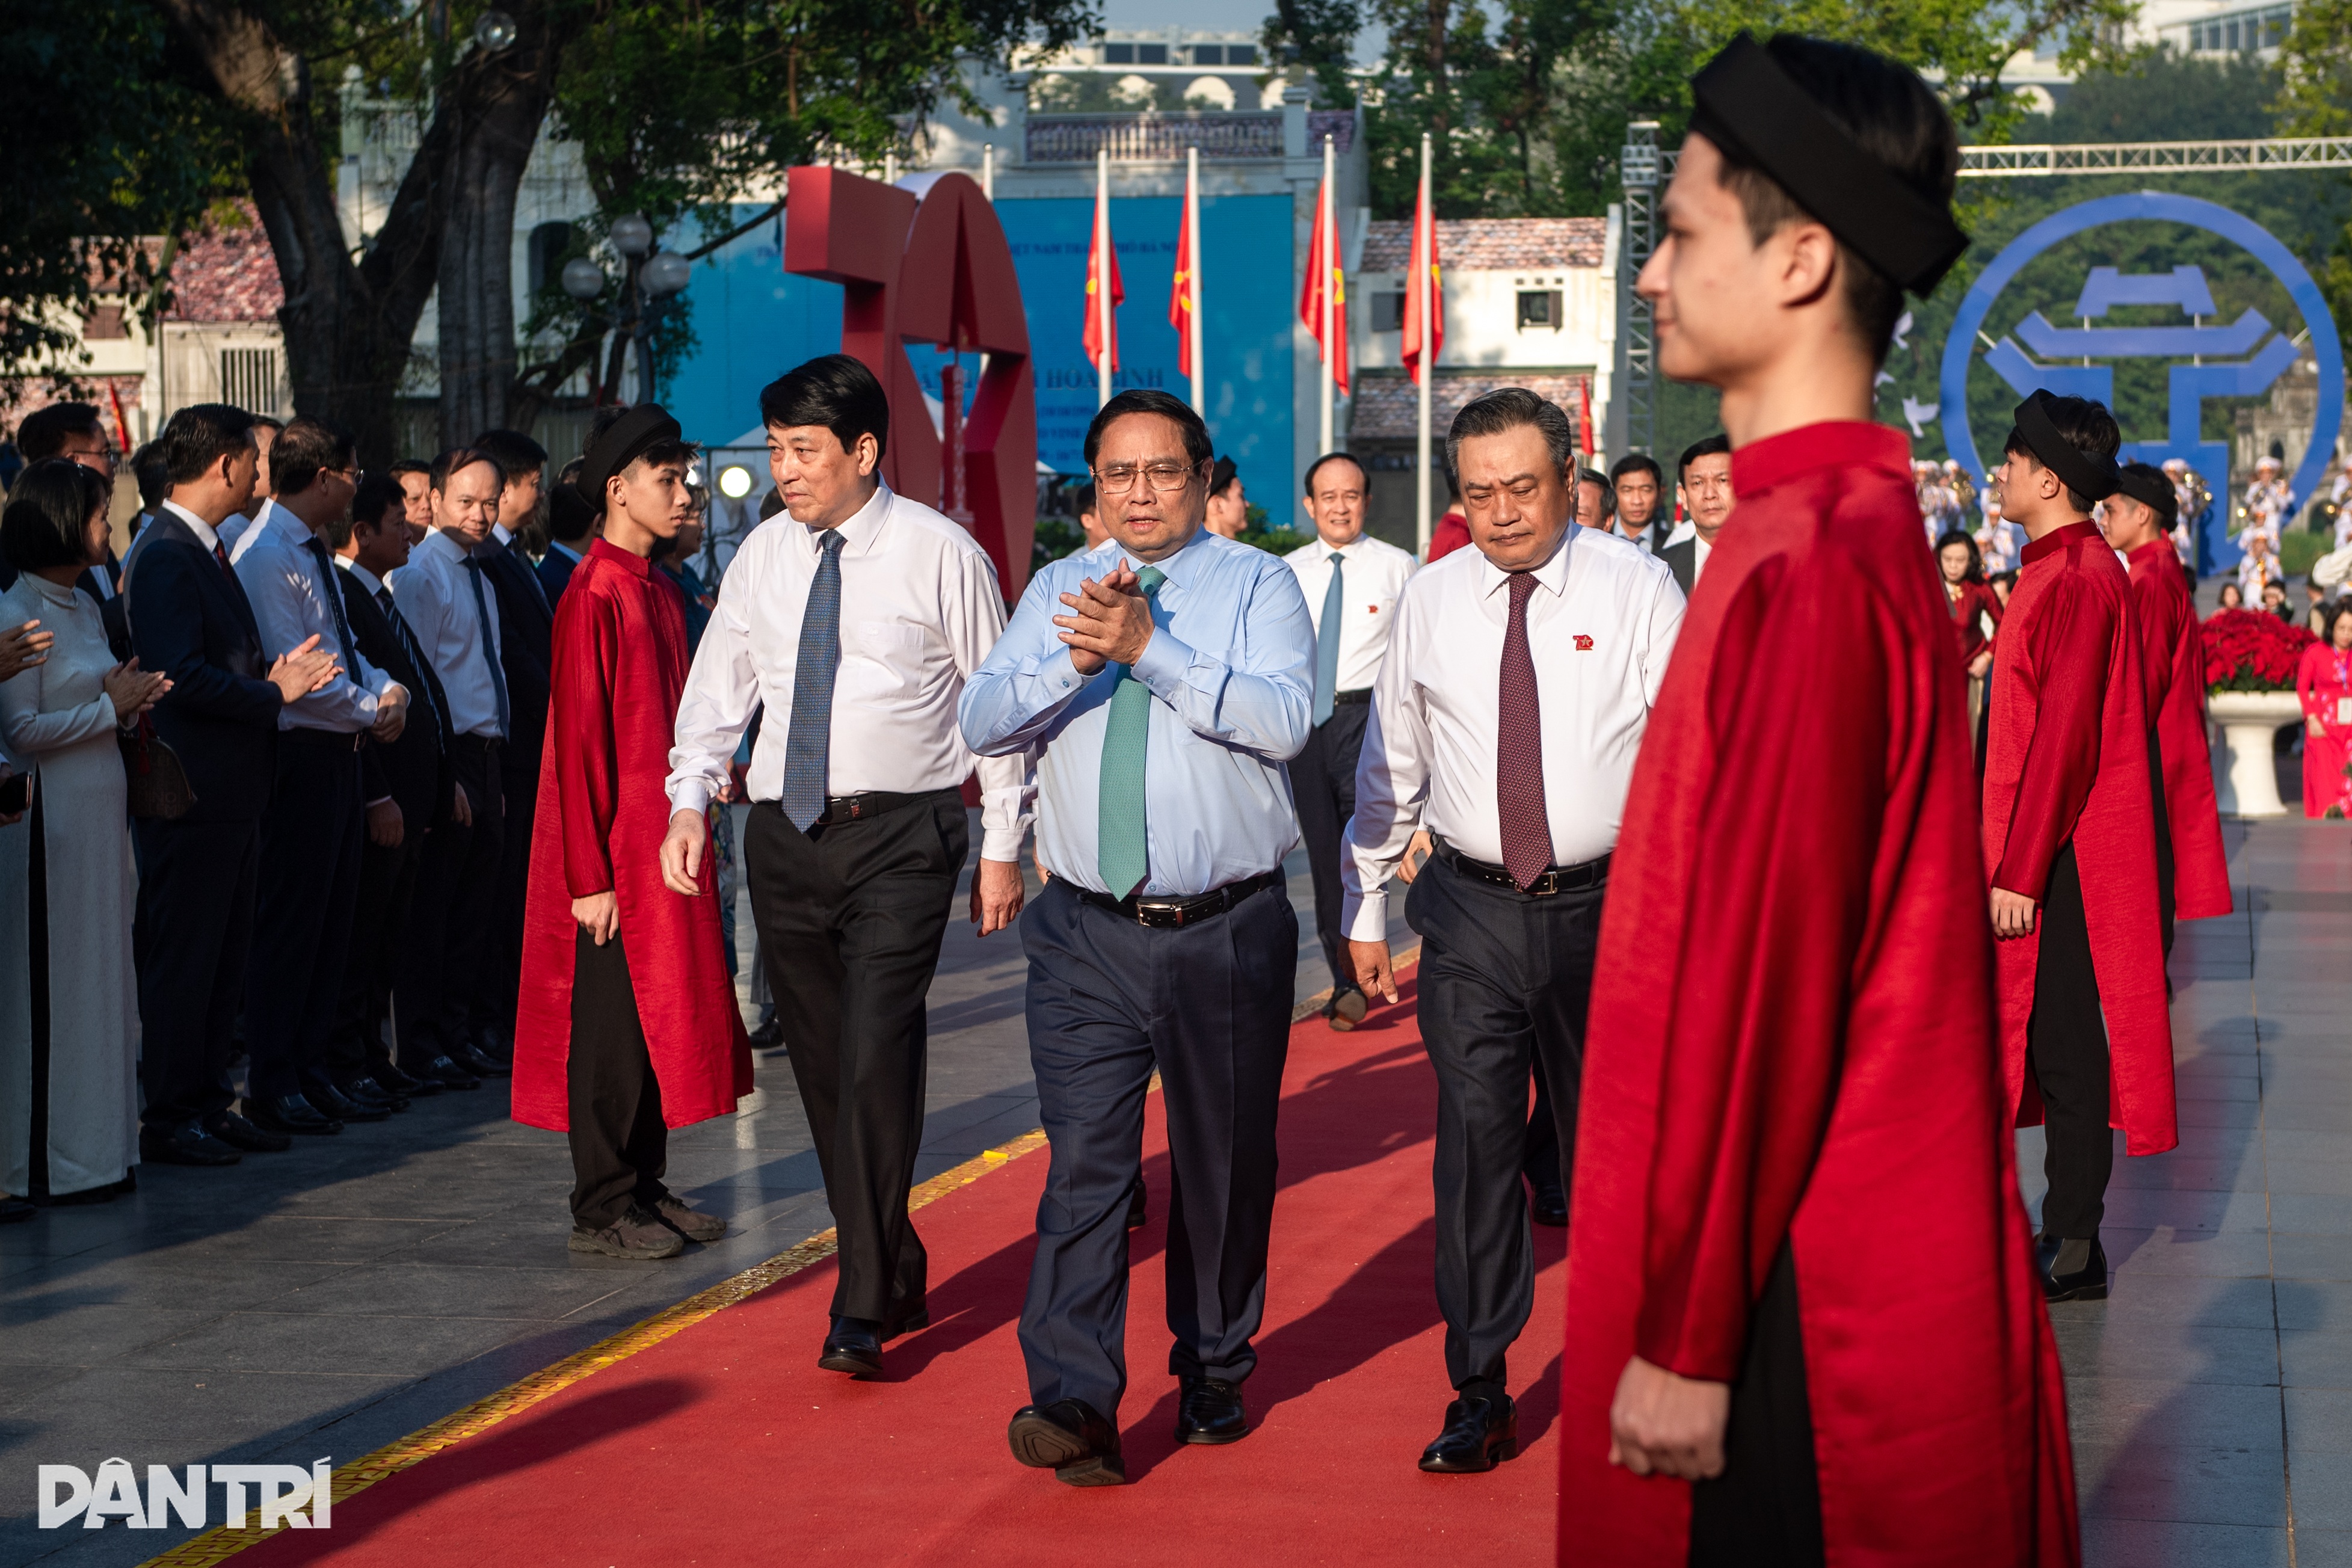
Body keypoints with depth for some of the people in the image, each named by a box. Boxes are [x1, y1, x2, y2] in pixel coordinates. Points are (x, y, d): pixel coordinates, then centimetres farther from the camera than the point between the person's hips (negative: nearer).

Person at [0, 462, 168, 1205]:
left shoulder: (86, 608, 15)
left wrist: (129, 704, 2)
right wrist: (111, 708, -12)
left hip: (102, 812, 9)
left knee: (102, 977, 10)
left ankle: (97, 1148, 16)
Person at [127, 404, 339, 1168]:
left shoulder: (206, 552, 17)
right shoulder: (166, 556, -15)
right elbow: (182, 676, -22)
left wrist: (274, 675, 3)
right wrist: (273, 692, -13)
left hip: (230, 795, 10)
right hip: (192, 795, -10)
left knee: (222, 960, 14)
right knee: (183, 958, -3)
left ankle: (207, 1103, 22)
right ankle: (168, 1120, 3)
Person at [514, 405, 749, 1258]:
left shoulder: (657, 593, 13)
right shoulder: (594, 597, -14)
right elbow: (578, 741, -16)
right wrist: (591, 875, -18)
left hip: (663, 849, 9)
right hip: (615, 852, -9)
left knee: (660, 1018, 13)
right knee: (611, 1024, -2)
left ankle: (646, 1189, 22)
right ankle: (603, 1209, 6)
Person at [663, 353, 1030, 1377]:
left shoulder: (939, 554, -5)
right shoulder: (763, 557, 8)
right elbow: (718, 689, 16)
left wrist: (1002, 848, -1)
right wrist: (690, 802, 0)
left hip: (900, 837, -5)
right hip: (785, 834, 5)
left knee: (876, 1061, -15)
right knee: (822, 1071, 10)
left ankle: (863, 1312, -10)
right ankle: (898, 1277, 25)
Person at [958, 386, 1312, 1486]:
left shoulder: (1257, 585, 1)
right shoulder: (1055, 593, 11)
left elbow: (1284, 720, -15)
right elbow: (982, 722, 0)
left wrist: (1152, 649, -23)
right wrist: (1078, 662, -17)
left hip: (1228, 935, -1)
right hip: (1090, 938, 1)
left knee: (1226, 1166, 11)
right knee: (1084, 1161, -10)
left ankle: (1214, 1375, 29)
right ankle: (1073, 1404, -14)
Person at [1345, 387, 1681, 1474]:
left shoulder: (1637, 589, -2)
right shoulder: (1429, 605, 6)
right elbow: (1389, 767, 13)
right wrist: (1364, 912, 13)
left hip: (1608, 904, -1)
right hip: (1470, 909, 1)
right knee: (1476, 1146, -4)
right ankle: (1480, 1393, 5)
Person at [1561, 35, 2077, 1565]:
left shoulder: (1806, 568, -20)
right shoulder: (1855, 522, 11)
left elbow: (1766, 972, -21)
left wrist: (1684, 1336, -16)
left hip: (1802, 1319, -9)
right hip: (1861, 1269, 9)